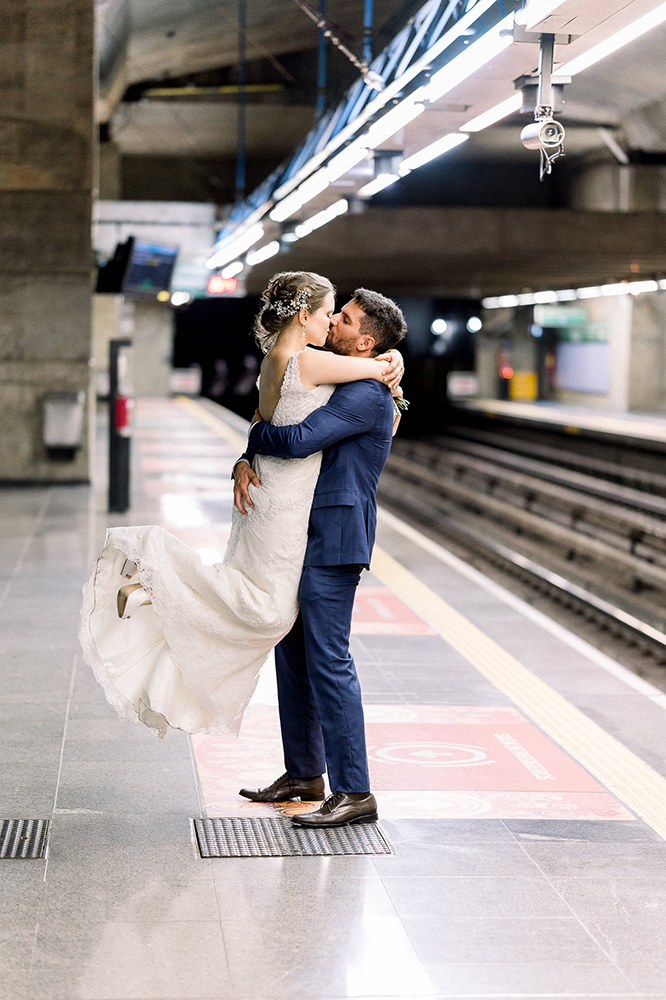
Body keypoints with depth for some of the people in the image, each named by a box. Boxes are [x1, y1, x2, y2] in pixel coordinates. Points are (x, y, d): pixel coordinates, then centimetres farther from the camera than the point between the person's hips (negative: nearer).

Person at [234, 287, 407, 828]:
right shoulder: (336, 387, 18)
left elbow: (296, 441, -26)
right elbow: (271, 439, 17)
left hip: (333, 542, -10)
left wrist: (256, 433, -4)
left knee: (329, 662, -10)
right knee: (293, 653, 15)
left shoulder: (368, 396, -15)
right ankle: (304, 774, 26)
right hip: (305, 539, 10)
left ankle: (353, 793, -5)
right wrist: (245, 464, -5)